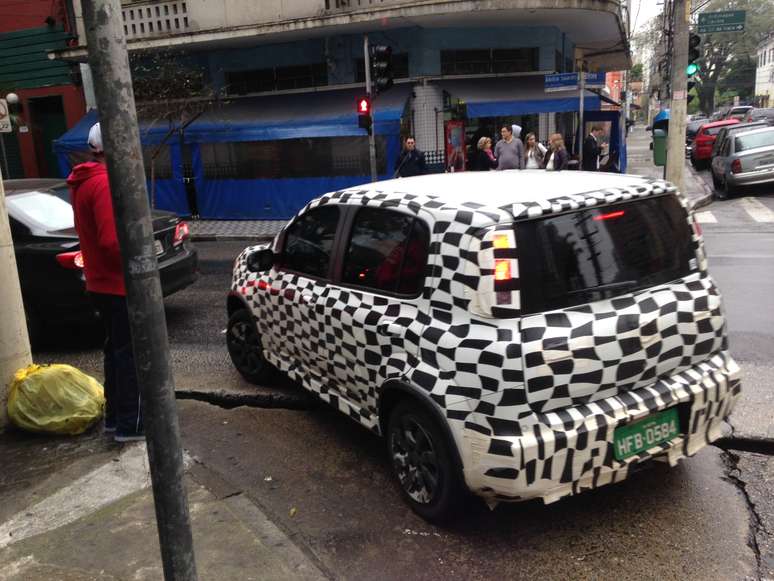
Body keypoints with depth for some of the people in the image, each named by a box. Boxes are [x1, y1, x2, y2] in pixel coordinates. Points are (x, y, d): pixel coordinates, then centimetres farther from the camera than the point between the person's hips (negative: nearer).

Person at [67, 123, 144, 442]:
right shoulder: (105, 183, -20)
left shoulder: (83, 182, 13)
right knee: (130, 353, -2)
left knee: (115, 349, 17)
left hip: (101, 282, 10)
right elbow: (111, 240, -28)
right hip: (119, 284, -10)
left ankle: (115, 416, 26)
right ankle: (130, 423, 6)